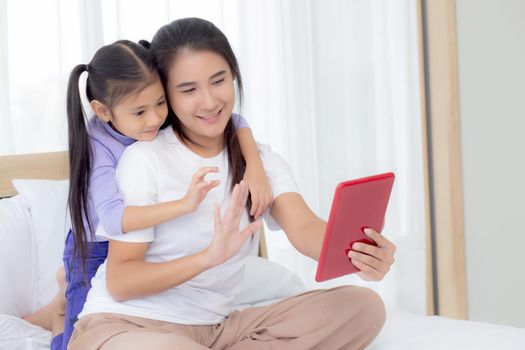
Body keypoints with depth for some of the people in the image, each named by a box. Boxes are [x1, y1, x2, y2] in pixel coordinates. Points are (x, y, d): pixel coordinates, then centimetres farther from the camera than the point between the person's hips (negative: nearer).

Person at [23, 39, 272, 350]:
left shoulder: (169, 118, -18)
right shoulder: (98, 146, -29)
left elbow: (233, 121, -12)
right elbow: (113, 218, -43)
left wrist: (255, 167, -30)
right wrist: (184, 204, -54)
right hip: (99, 251, -4)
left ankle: (69, 284, 35)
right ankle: (61, 313, 25)